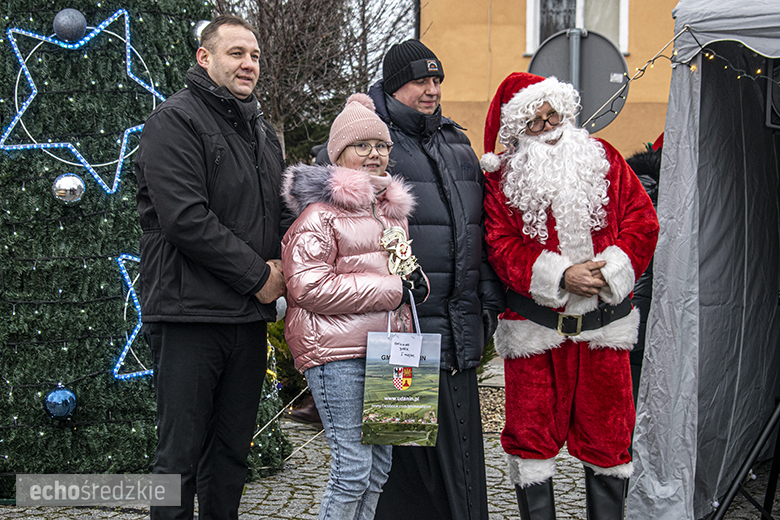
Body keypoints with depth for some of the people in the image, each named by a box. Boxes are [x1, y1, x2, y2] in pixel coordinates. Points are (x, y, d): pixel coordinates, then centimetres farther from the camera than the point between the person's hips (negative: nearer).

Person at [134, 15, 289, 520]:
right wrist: (257, 275, -13)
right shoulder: (176, 119, -6)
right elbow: (185, 218, -17)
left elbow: (283, 211, 21)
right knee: (181, 452, -1)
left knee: (233, 450, 14)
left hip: (250, 317, 7)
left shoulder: (263, 132, 18)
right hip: (190, 313, -7)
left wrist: (284, 265, -1)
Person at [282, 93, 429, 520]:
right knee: (353, 465, -8)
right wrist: (393, 289, -14)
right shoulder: (320, 210, -6)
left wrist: (416, 279, 8)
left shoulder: (393, 207, 19)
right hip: (338, 350, -8)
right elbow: (309, 287, -16)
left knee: (380, 463, 12)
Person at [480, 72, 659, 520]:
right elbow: (502, 246, -5)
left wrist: (608, 269, -12)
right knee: (532, 431, 3)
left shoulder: (604, 160, 7)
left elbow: (642, 222, 4)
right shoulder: (502, 179, 2)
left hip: (603, 321, 1)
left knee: (606, 432, 9)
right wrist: (560, 275, -18)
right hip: (534, 327, -1)